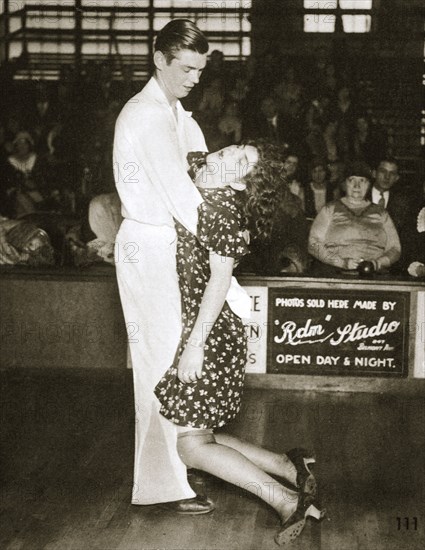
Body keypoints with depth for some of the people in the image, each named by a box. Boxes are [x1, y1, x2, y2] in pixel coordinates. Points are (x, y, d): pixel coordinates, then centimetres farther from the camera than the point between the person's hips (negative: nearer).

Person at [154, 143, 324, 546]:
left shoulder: (222, 205, -14)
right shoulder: (197, 198, 13)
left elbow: (220, 278, -18)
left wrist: (195, 343, -20)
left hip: (208, 335, -9)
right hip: (189, 330, 9)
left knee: (192, 444, -6)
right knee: (197, 437, 12)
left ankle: (287, 500, -3)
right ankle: (289, 468, 15)